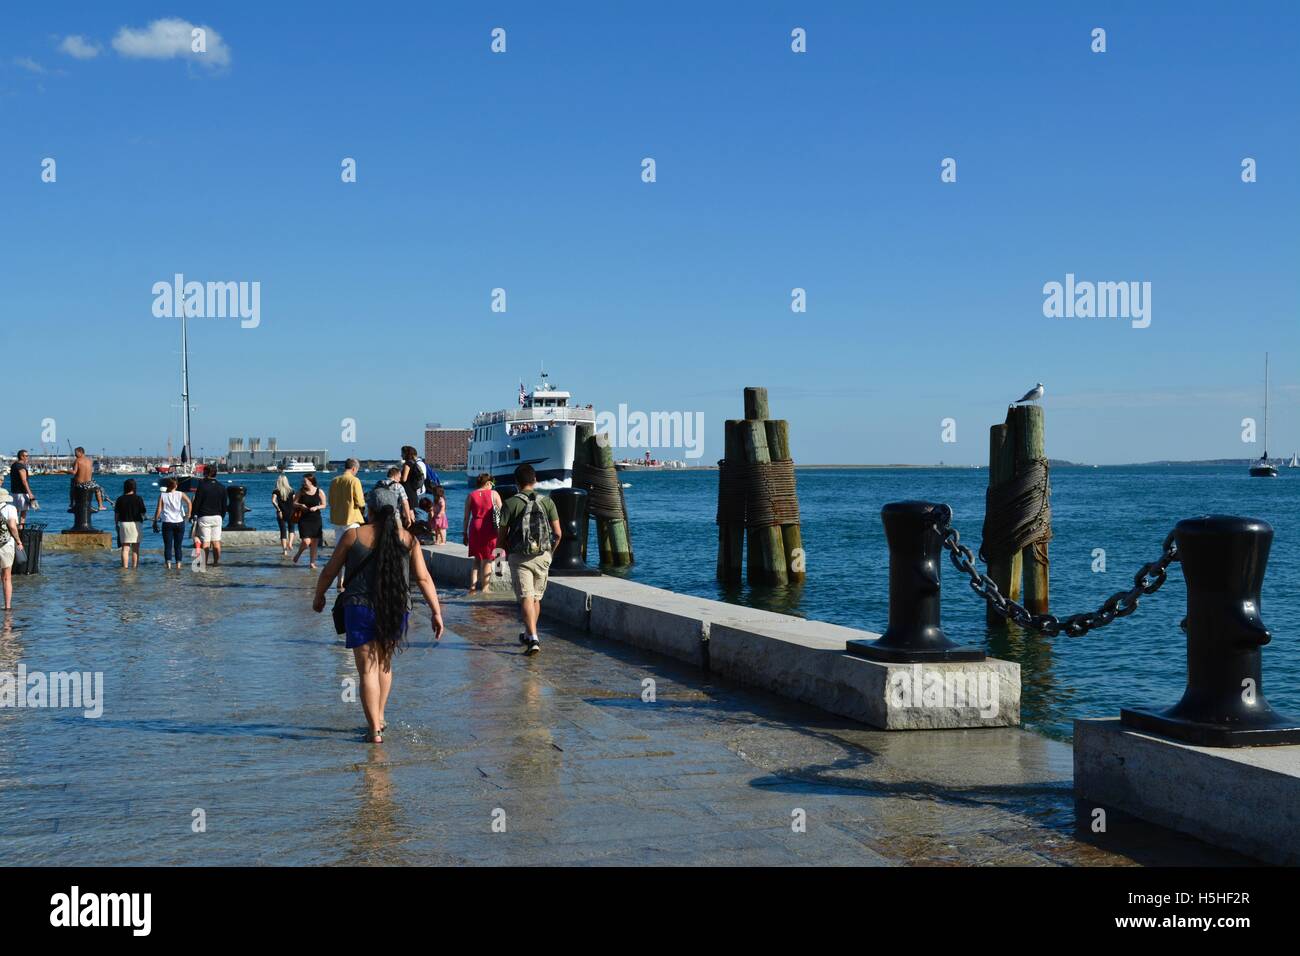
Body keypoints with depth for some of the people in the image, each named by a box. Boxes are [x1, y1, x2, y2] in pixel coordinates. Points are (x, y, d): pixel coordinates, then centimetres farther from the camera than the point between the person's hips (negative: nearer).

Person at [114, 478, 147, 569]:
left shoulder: (120, 499, -1)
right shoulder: (138, 499, -6)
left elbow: (116, 513, 2)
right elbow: (142, 513, -4)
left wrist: (117, 524, 13)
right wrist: (142, 519, 16)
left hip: (123, 524, 1)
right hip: (136, 524, -1)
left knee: (125, 548, 4)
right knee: (135, 548, 7)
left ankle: (125, 566, -2)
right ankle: (135, 566, 7)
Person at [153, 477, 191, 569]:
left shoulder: (162, 496, 2)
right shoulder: (180, 494, 2)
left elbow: (158, 510, -2)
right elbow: (189, 502, -15)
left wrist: (155, 522, 4)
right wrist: (188, 515, -9)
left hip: (167, 523, -1)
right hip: (179, 522, 1)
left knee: (167, 545, 0)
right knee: (178, 545, 9)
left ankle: (168, 564, -11)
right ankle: (178, 564, 6)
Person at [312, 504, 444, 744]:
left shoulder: (353, 535, 3)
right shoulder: (408, 540, 7)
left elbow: (330, 571, 8)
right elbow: (423, 578, 1)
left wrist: (319, 596, 24)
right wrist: (436, 612, 3)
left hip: (360, 607, -3)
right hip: (397, 609, 3)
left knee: (367, 669, 0)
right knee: (384, 663, 23)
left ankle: (375, 729, -6)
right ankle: (379, 718, 29)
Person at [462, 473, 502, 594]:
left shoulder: (470, 496, 7)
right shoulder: (493, 494, 1)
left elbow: (466, 517, 6)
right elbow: (501, 513, 0)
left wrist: (464, 534, 11)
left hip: (475, 528, 3)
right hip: (489, 528, -3)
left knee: (477, 559, 15)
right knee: (486, 560, 4)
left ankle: (472, 586, 8)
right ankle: (484, 588, 5)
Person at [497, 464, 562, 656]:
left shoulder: (511, 504, -5)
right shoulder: (547, 502, 2)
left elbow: (501, 536, -5)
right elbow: (557, 533, 0)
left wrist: (506, 551, 15)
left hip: (519, 557, -3)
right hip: (542, 556, 3)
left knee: (526, 598, -6)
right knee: (536, 598, 19)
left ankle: (533, 639, -20)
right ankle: (529, 635, 33)